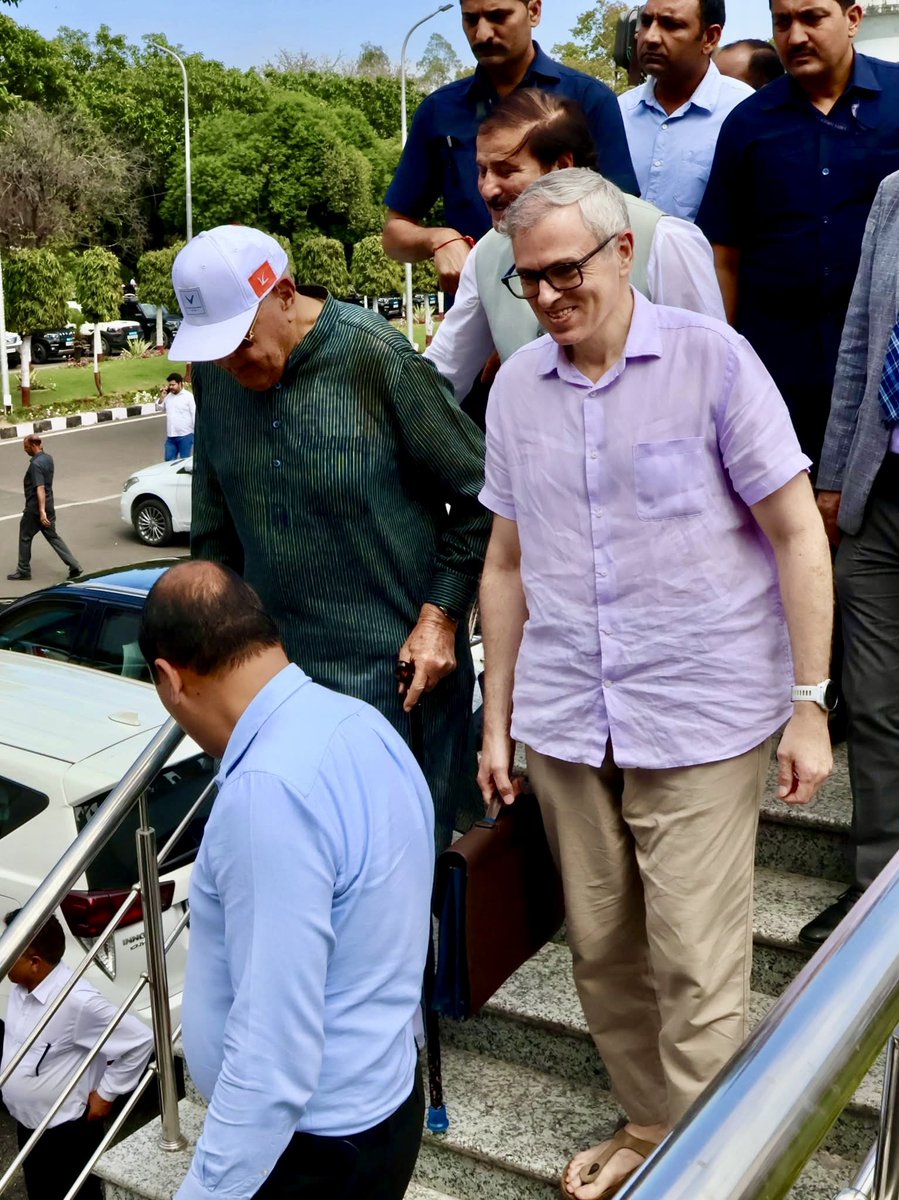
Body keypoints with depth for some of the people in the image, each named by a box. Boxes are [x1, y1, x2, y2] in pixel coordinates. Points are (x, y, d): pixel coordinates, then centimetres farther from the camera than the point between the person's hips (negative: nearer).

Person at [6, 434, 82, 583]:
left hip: (34, 508, -8)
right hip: (49, 505, 8)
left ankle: (23, 571, 20)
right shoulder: (48, 458, 5)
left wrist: (42, 511, -32)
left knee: (25, 538, 9)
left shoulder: (35, 464, -22)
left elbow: (40, 488, -29)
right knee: (53, 537, 12)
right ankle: (74, 566, 5)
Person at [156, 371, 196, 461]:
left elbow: (195, 415, -10)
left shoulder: (189, 396, -9)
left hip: (185, 436, -6)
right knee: (169, 460, 8)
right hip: (170, 436, 6)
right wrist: (162, 396, -1)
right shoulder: (168, 396, 9)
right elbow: (158, 407, 16)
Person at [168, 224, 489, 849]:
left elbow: (479, 494, -7)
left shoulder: (377, 356, -13)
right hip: (279, 667, 5)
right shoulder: (215, 375, 4)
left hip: (399, 666, -4)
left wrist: (441, 615, -9)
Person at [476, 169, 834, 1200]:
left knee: (696, 966, 1)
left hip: (700, 721, -4)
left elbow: (798, 534, -5)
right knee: (601, 951, 15)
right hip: (564, 722, 5)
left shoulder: (711, 358, -6)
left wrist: (810, 706, -9)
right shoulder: (516, 386, 7)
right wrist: (497, 718, 13)